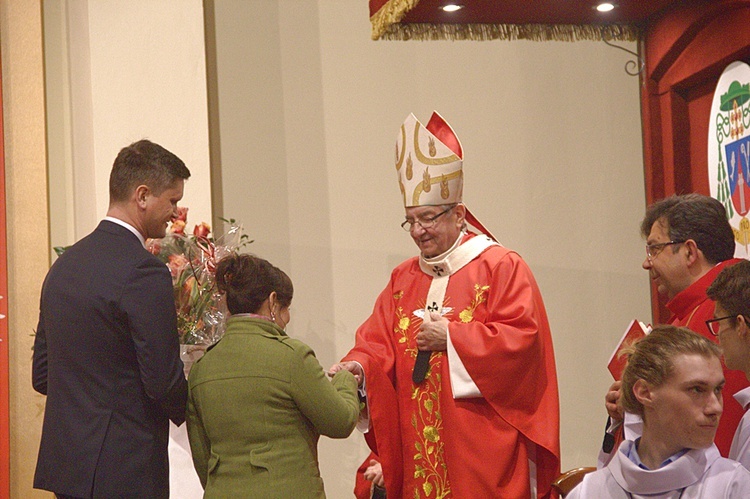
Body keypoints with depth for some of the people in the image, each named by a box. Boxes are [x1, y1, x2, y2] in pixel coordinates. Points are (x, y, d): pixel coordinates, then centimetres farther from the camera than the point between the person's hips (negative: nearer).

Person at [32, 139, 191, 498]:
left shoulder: (65, 263, 11)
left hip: (64, 463, 9)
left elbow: (41, 374, 15)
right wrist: (192, 413, 4)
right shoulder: (143, 273, -16)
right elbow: (163, 379, -16)